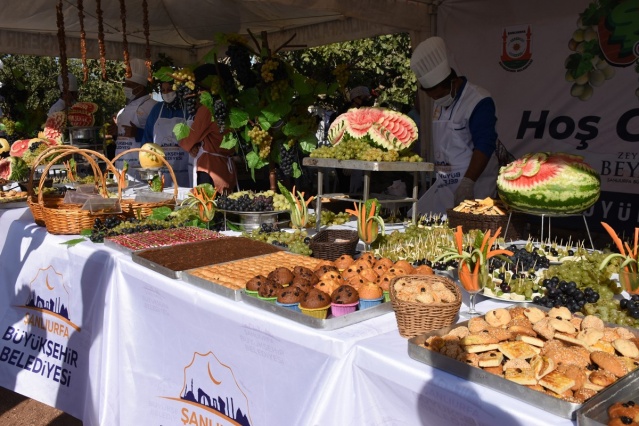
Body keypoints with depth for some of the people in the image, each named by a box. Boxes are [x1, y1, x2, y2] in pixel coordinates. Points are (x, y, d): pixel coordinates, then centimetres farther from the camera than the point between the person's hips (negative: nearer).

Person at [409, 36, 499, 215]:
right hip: (444, 185, 8)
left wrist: (467, 183, -29)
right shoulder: (441, 104, 13)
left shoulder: (478, 102, -14)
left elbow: (484, 146, -22)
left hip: (472, 187, -8)